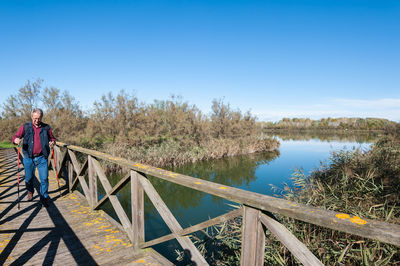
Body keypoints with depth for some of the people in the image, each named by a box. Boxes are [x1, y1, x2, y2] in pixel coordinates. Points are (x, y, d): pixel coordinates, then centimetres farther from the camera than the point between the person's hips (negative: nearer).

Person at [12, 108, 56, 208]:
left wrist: (53, 142, -8)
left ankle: (44, 197, 12)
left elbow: (52, 138, 15)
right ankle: (30, 192, 42)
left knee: (44, 178, -3)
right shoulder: (25, 127, 5)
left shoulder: (46, 127, 5)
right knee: (29, 178, 13)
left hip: (42, 158, -1)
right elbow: (15, 137, 4)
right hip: (29, 158, 1)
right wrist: (16, 140, -20)